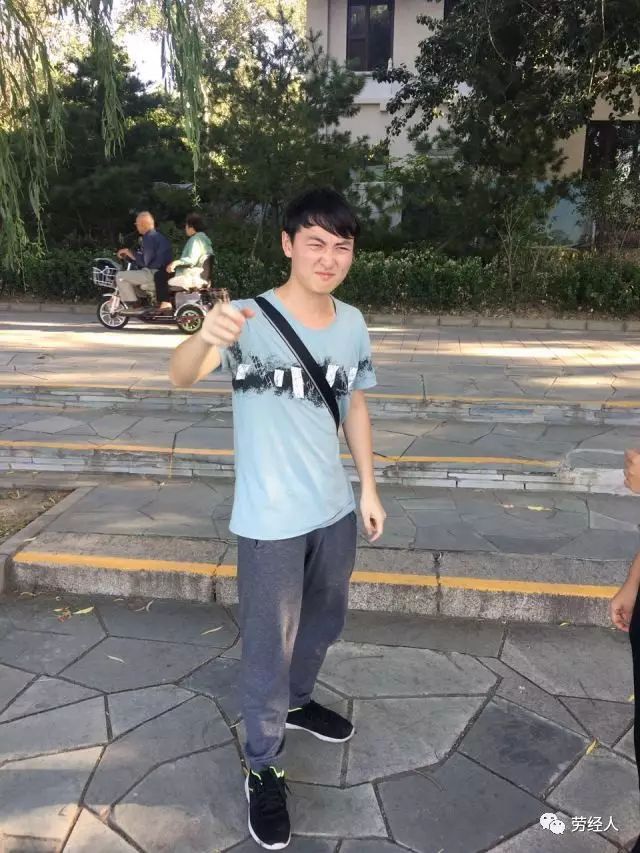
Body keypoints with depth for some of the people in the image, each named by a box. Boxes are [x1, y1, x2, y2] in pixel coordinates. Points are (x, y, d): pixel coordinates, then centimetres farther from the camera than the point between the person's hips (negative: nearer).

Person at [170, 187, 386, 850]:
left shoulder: (353, 323, -1)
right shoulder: (250, 320, -20)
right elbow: (181, 376, -36)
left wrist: (368, 488, 12)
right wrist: (205, 337, -59)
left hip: (334, 511, 6)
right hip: (270, 522, -6)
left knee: (322, 623, 26)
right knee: (269, 648, 10)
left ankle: (297, 702, 55)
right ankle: (263, 768, 34)